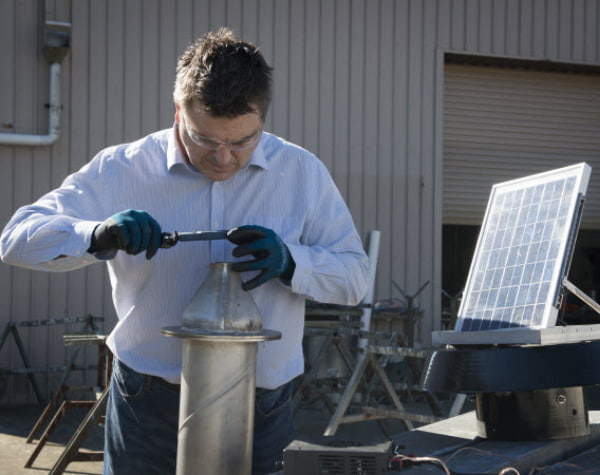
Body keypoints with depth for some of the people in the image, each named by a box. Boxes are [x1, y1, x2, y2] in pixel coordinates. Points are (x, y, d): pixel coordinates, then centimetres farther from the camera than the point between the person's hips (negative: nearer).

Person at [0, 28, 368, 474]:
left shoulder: (302, 173, -1)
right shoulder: (121, 170, -4)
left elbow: (354, 276, 1)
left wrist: (289, 261, -20)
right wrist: (98, 236, -26)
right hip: (149, 406, 0)